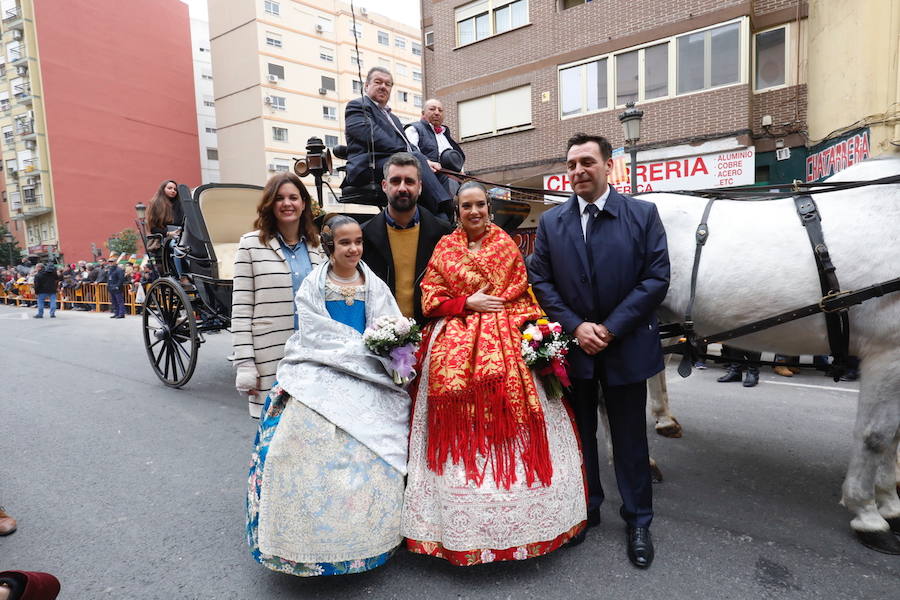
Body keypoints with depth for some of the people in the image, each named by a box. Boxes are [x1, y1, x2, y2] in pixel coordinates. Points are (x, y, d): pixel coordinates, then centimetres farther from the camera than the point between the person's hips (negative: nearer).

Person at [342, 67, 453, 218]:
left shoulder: (393, 118, 36)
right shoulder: (356, 106, 9)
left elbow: (408, 145, 24)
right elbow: (375, 138, -9)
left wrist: (425, 161, -2)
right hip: (369, 167, -8)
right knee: (416, 159, -31)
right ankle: (444, 213, -41)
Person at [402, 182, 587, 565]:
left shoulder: (506, 244, 9)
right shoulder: (444, 248, 9)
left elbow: (522, 295, 4)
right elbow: (430, 299, 4)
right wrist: (468, 303, -9)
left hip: (506, 342, 0)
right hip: (455, 347, 0)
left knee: (510, 420, -1)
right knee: (459, 425, 0)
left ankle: (514, 515, 17)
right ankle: (462, 524, 15)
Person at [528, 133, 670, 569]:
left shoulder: (643, 214, -3)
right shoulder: (550, 222, 3)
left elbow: (657, 277, -9)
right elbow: (541, 282, 0)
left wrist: (612, 328, -15)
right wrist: (576, 327, -12)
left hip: (626, 346, -2)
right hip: (572, 345, 2)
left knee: (630, 437, 10)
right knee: (580, 433, 16)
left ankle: (637, 522, 28)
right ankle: (585, 508, 35)